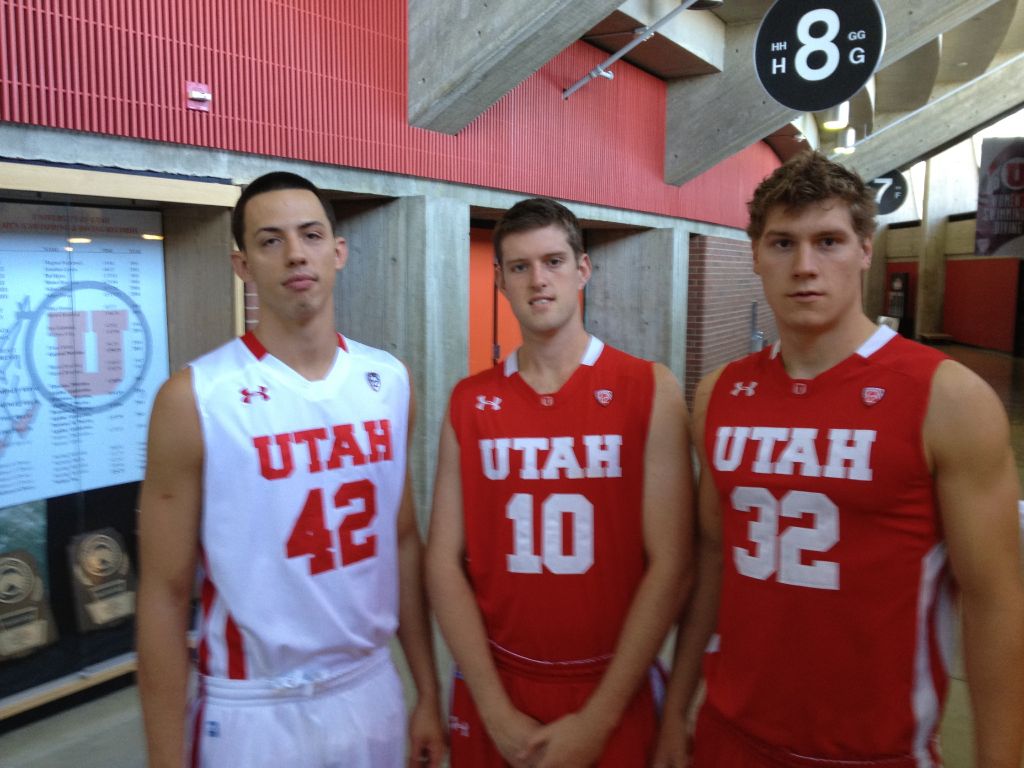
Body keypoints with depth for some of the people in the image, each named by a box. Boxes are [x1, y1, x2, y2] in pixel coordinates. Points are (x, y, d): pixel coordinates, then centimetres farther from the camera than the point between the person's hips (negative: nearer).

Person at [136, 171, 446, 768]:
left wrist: (428, 693, 6)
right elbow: (166, 594, -9)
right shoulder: (195, 398, -14)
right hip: (253, 711, -3)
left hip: (373, 690, 4)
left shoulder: (389, 382, -2)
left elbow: (403, 542, 4)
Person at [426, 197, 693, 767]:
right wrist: (497, 712, -8)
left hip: (613, 694, -1)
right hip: (492, 694, 2)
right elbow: (445, 562, -3)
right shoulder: (469, 402, -2)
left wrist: (599, 717, -11)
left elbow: (670, 565, -10)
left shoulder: (650, 388, -8)